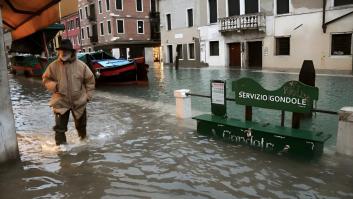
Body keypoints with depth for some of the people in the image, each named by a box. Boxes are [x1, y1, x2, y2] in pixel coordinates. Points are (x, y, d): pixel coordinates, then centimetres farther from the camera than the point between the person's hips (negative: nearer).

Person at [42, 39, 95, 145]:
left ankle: (83, 139, 46)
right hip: (61, 102, -1)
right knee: (60, 127, 1)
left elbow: (90, 80, 1)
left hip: (79, 101, 1)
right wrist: (54, 86, -15)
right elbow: (46, 79, 5)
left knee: (81, 124, 20)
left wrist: (88, 95, -1)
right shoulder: (53, 66, -8)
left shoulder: (81, 65, -9)